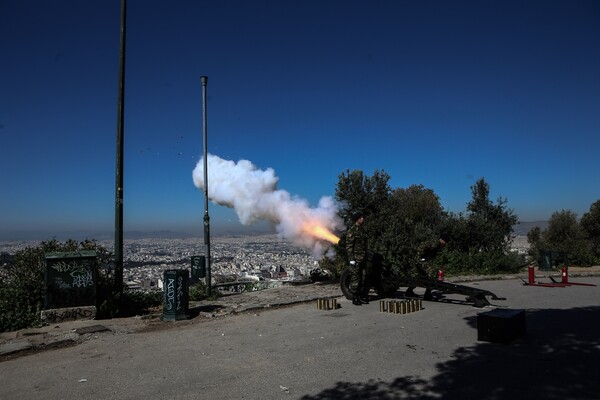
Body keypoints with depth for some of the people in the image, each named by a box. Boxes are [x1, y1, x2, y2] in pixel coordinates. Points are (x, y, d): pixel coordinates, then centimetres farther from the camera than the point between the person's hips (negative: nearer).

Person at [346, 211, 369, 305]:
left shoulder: (362, 229, 15)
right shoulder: (352, 230, -11)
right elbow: (349, 245, -14)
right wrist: (351, 259, -19)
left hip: (363, 258, 8)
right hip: (356, 258, -8)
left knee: (363, 277, 10)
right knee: (355, 278, -3)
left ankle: (361, 296, 19)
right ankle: (355, 298, 4)